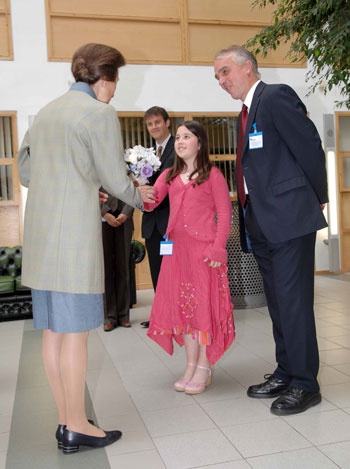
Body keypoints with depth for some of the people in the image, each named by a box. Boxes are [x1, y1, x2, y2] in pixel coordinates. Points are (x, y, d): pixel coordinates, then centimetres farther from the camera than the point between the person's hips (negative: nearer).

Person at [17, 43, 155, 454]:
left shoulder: (46, 112, 17)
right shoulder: (99, 113, -6)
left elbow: (25, 172, 20)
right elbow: (115, 180, -5)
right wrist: (140, 197, 14)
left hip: (40, 231, 8)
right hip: (75, 231, -8)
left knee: (53, 329, 9)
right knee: (74, 329, -2)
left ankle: (65, 421, 19)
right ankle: (77, 427, 9)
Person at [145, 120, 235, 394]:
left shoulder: (213, 175, 0)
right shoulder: (169, 176, 14)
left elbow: (224, 214, -4)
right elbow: (150, 202, 2)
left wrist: (218, 248, -14)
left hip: (203, 249, -5)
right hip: (176, 248, 5)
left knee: (203, 303, 0)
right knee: (181, 305, 8)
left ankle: (204, 368, 11)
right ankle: (191, 365, 21)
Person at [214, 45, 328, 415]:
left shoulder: (276, 97, -8)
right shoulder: (247, 111, 19)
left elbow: (310, 148, -11)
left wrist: (318, 199, -2)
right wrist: (250, 214, 12)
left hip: (288, 218, -9)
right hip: (262, 224, 9)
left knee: (293, 301, -4)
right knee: (277, 302, 15)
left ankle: (305, 383, 9)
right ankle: (285, 373, 27)